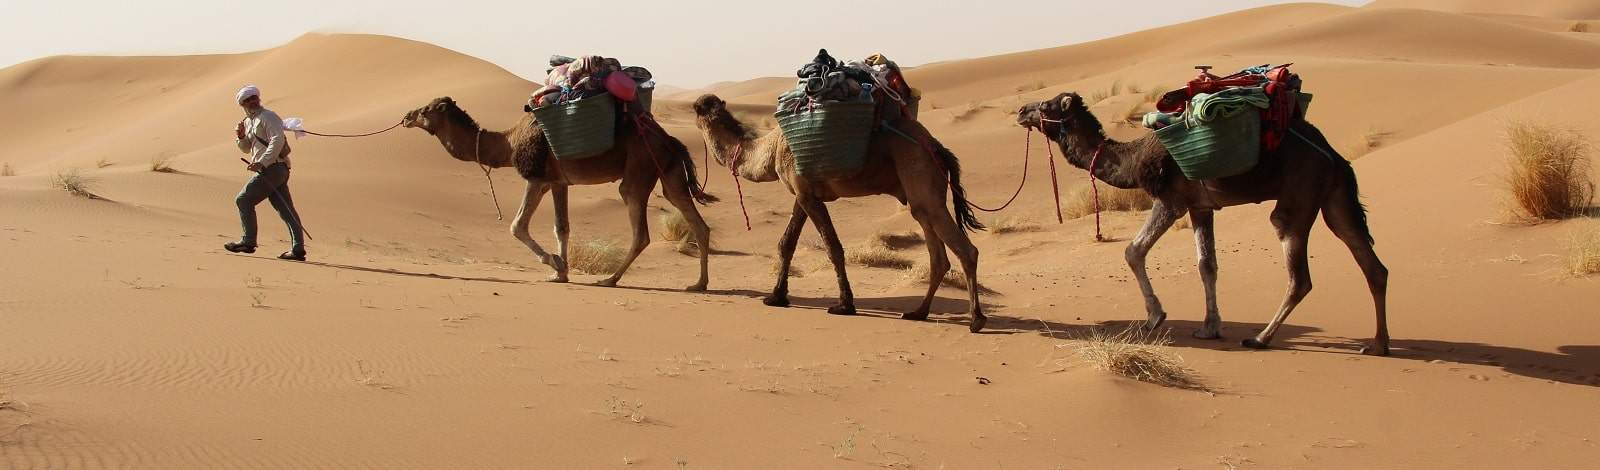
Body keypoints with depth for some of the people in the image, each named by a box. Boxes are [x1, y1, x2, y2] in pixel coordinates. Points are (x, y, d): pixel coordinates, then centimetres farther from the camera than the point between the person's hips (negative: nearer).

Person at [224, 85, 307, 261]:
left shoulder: (268, 117, -6)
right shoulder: (249, 121, 22)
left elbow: (278, 140, -20)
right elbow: (246, 148, 30)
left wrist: (261, 162, -25)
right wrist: (241, 137, 8)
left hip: (273, 168, -9)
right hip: (274, 170, 9)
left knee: (244, 200, -5)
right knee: (285, 208, 3)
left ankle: (248, 242, 0)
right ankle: (298, 248, -1)